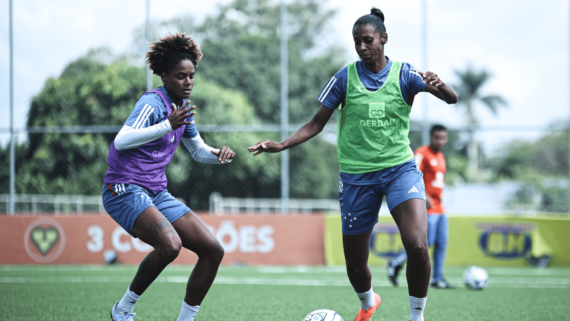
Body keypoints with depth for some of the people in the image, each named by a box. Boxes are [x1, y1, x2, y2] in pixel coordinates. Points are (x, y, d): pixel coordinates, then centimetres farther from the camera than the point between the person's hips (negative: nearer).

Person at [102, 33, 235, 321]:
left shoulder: (183, 106, 13)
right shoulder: (152, 102, -13)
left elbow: (198, 150, 26)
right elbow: (121, 141, -29)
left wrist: (219, 154, 3)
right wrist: (168, 126, -38)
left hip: (156, 194, 9)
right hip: (124, 190, -9)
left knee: (213, 250, -3)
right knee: (170, 244, -32)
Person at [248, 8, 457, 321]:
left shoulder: (404, 74, -3)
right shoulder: (344, 78, -1)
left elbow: (452, 98, -12)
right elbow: (317, 123, 5)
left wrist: (439, 87, -35)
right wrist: (281, 145, -9)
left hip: (400, 168, -1)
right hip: (357, 175, 1)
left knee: (417, 246, -24)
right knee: (354, 263, 7)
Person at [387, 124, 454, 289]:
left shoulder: (441, 157, 17)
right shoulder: (422, 153, -9)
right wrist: (424, 196, -23)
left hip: (438, 207, 8)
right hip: (428, 208, -8)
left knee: (442, 242, 3)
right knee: (427, 242, -12)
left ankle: (437, 279, 6)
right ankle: (395, 264, 1)